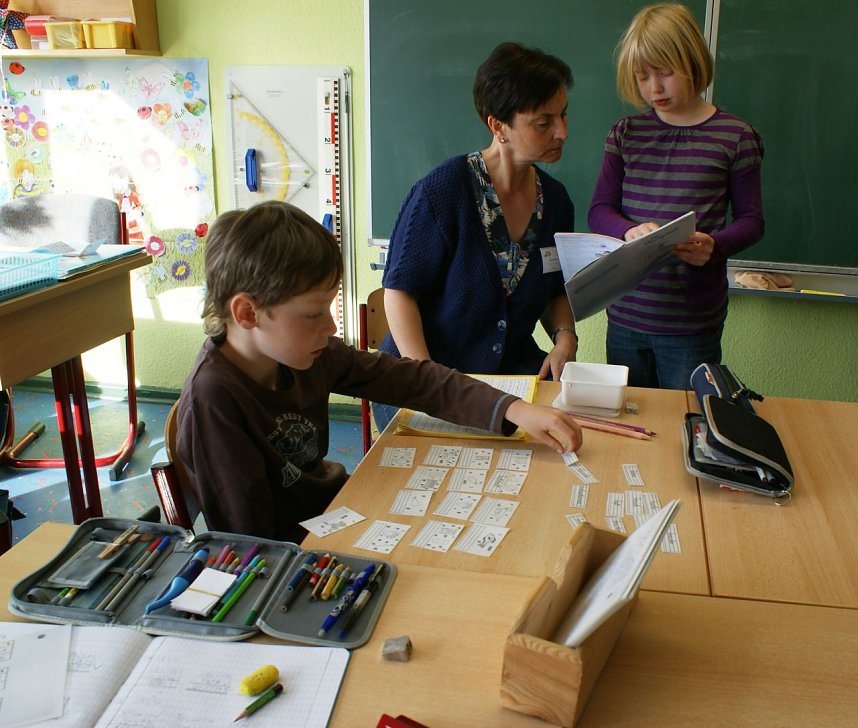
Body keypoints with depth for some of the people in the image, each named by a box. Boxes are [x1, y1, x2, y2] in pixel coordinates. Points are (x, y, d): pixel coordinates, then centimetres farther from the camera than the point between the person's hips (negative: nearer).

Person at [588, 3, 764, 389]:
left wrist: (714, 245, -20)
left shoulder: (735, 137, -3)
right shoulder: (626, 134, 5)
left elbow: (751, 221, 1)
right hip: (625, 316, 3)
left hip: (693, 324, -2)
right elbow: (599, 211, 3)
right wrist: (630, 230, -18)